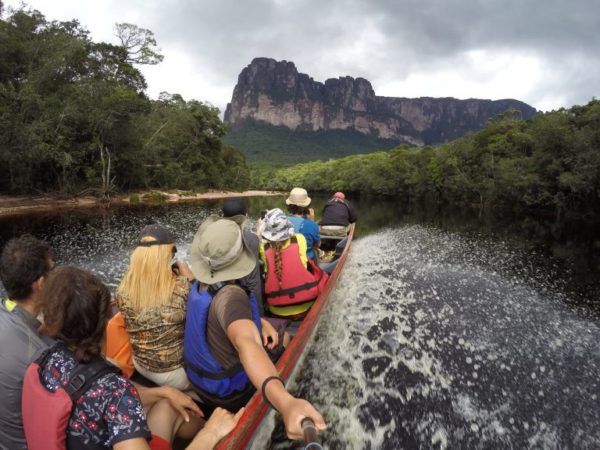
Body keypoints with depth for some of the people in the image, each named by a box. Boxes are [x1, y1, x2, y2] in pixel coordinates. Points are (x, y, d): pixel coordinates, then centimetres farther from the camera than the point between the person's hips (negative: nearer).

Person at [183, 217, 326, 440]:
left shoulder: (200, 286, -9)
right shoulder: (230, 295, -35)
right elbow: (247, 345, -55)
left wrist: (261, 322, 1)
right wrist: (285, 402, -69)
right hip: (230, 394, -7)